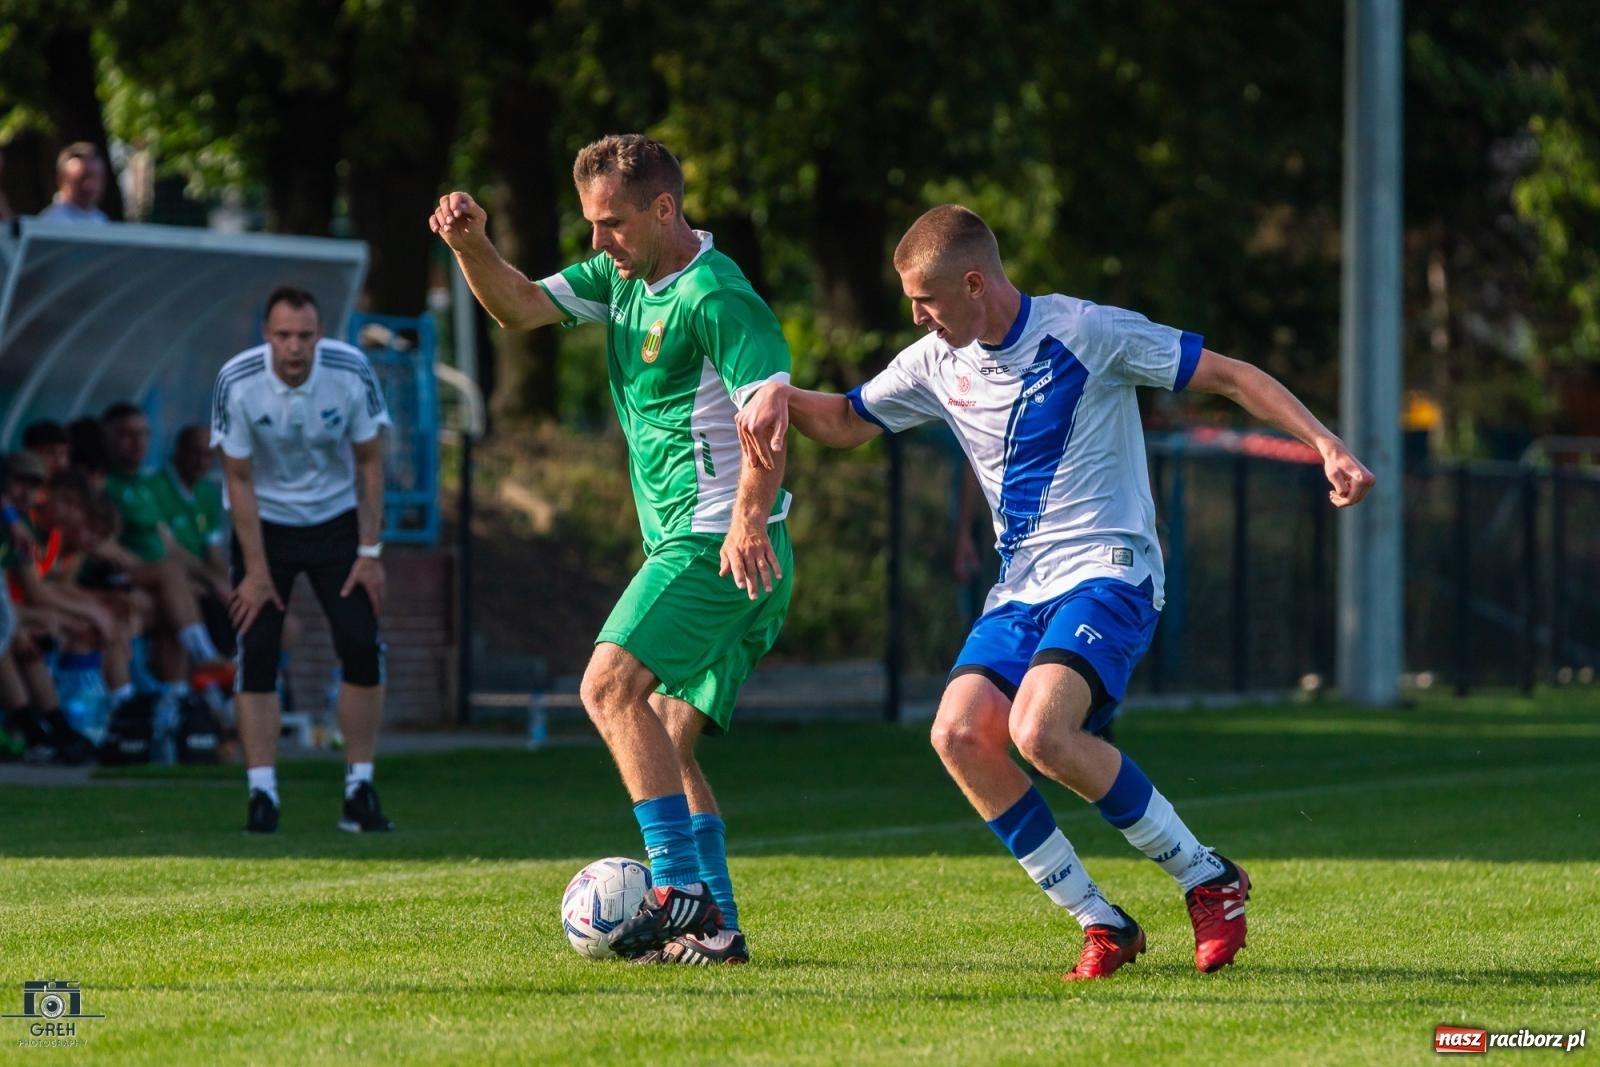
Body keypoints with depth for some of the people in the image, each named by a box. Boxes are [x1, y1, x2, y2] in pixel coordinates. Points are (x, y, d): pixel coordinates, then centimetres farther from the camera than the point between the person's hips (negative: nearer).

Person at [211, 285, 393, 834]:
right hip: (264, 522, -1)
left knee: (362, 647, -10)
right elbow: (239, 479, -12)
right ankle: (262, 794, -5)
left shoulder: (351, 372, -19)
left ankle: (360, 790, 0)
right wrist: (256, 570, -13)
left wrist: (370, 554, -9)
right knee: (257, 653, -10)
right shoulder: (237, 382, -22)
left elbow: (369, 464, -7)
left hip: (336, 520, 1)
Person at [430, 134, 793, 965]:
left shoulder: (714, 296, -13)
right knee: (665, 743, 10)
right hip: (687, 545, 10)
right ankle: (716, 926, 8)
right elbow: (520, 307, 14)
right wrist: (473, 247, -5)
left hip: (721, 546, -10)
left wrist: (749, 517, -34)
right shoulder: (625, 277, 15)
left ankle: (681, 894, -25)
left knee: (612, 686, -20)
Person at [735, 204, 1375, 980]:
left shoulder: (1087, 333, -9)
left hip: (1108, 573, -7)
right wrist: (781, 397, 2)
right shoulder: (937, 365, 9)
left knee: (1039, 730, -30)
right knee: (959, 733, -19)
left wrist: (1326, 445, -17)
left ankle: (1209, 881, -11)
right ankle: (1101, 925, -9)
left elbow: (1232, 377, -6)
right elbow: (846, 422, 25)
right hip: (1021, 589, 7)